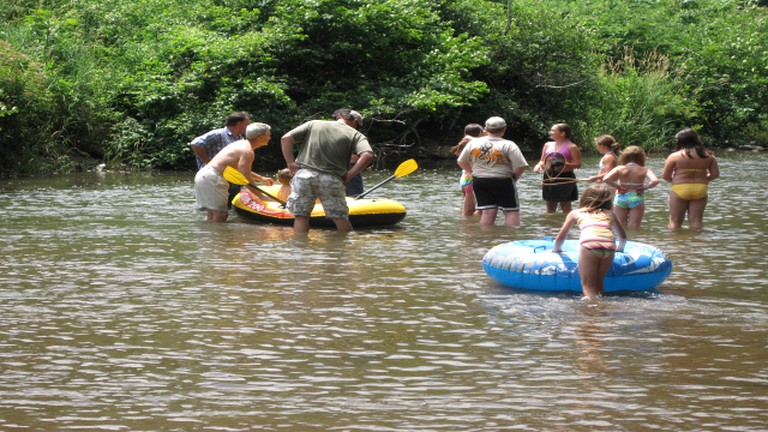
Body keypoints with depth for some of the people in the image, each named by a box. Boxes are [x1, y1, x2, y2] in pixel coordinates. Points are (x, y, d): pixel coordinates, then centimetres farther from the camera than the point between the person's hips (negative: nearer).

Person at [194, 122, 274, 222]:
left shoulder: (242, 144, 18)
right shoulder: (247, 152, -14)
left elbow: (243, 170, 34)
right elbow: (246, 178, -19)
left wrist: (261, 178, 37)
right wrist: (262, 197, -15)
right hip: (212, 178, -10)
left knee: (213, 215, 11)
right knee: (221, 214, -12)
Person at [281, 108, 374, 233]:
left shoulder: (313, 124, 15)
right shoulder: (355, 135, 8)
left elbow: (286, 138, 8)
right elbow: (367, 155, -8)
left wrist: (291, 163, 10)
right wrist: (348, 175, -2)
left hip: (303, 175, 2)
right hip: (332, 180, -2)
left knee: (301, 216, 9)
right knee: (340, 218, 7)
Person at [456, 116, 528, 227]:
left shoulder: (473, 143, 3)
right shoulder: (508, 145, -10)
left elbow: (461, 162, 12)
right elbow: (521, 166, -14)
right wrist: (514, 177, 4)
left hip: (479, 181, 4)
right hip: (502, 181, -4)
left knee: (487, 212, 7)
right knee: (511, 211, 3)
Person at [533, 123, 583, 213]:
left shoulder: (571, 147, -5)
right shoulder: (548, 145, 12)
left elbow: (578, 164, -8)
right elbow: (543, 161, 17)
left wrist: (564, 164, -22)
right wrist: (539, 165, -6)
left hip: (564, 178, -6)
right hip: (549, 178, 6)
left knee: (566, 207, 0)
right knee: (550, 207, 8)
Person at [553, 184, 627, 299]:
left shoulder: (575, 213, 29)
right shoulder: (609, 214, 34)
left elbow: (560, 238, 34)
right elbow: (623, 236, 47)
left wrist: (557, 249, 53)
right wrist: (620, 248, 67)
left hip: (589, 245, -2)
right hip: (609, 247, 2)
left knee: (588, 286, -1)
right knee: (599, 284, 16)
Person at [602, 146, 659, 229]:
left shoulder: (619, 169, -5)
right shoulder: (644, 170, -6)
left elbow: (606, 179, -18)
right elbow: (655, 181, -21)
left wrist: (616, 187, -6)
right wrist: (645, 187, -6)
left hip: (620, 198, 1)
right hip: (637, 199, -1)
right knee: (634, 228, 6)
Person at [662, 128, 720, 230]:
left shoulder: (674, 156, -8)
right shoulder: (708, 156, 3)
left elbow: (665, 176, -6)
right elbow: (715, 174, 5)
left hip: (680, 189, -3)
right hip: (700, 190, 3)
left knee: (675, 221, 7)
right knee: (696, 220, 7)